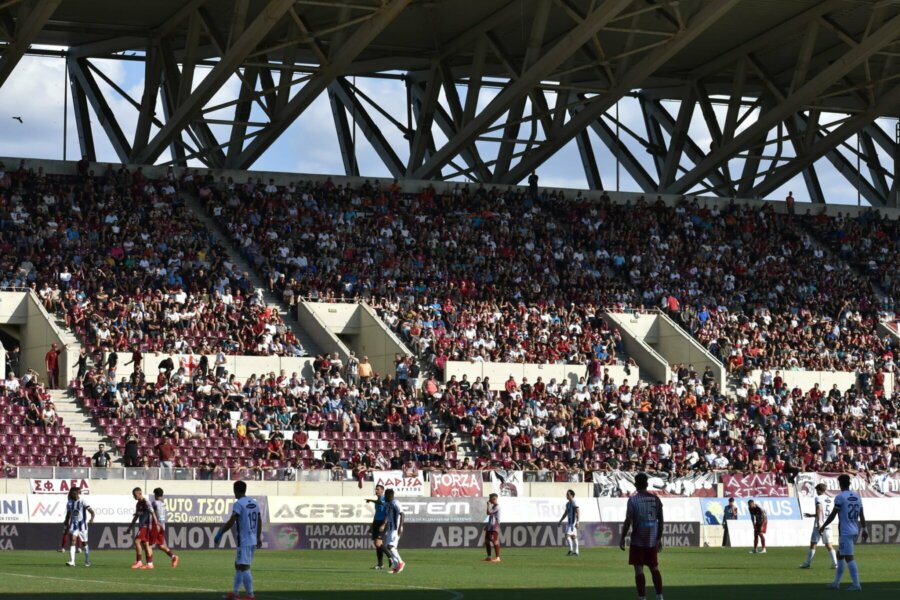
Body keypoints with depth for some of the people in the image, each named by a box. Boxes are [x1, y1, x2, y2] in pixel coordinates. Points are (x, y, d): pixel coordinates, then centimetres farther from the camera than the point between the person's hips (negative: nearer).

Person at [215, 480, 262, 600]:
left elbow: (231, 522, -18)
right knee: (238, 565, 17)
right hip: (253, 540, 8)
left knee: (244, 567, -7)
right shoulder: (254, 503, 11)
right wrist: (259, 538, 24)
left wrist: (220, 533, -11)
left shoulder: (239, 504, -13)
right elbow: (259, 522, 16)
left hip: (244, 541, -8)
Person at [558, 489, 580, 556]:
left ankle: (571, 550, -13)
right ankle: (575, 552, 10)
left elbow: (578, 512, -20)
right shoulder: (568, 503, 15)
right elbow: (565, 513, 25)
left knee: (567, 535, -16)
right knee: (574, 537, 9)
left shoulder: (574, 503, -13)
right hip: (569, 522, 9)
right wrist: (561, 521, 23)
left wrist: (577, 522, -29)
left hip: (573, 522, -9)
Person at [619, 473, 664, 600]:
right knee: (654, 568, 15)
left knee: (639, 570, 0)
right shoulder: (656, 499, 4)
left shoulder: (633, 500, -9)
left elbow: (628, 521, -12)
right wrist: (659, 538, 16)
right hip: (652, 540, 4)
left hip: (638, 541, -4)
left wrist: (623, 538, -3)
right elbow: (660, 520, 6)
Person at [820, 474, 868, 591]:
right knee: (840, 554, 18)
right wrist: (864, 529, 20)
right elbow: (861, 514, 13)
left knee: (849, 557, -8)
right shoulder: (856, 496, 10)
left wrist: (823, 527, 1)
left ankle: (856, 585, -12)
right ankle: (836, 583, 22)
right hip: (855, 531, 8)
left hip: (845, 532, -8)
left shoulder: (840, 497, -11)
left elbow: (833, 515, -10)